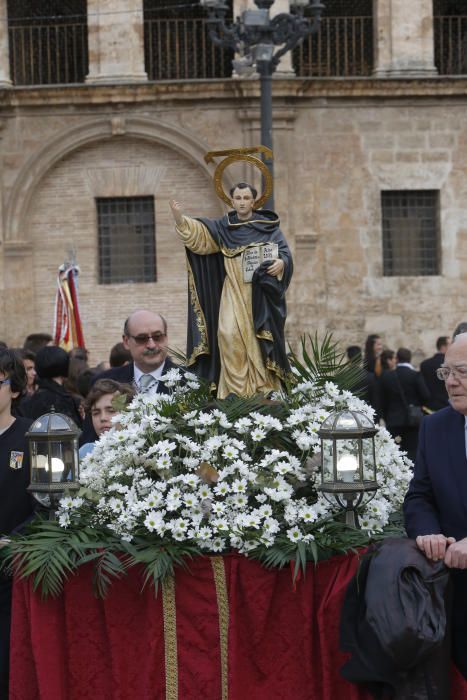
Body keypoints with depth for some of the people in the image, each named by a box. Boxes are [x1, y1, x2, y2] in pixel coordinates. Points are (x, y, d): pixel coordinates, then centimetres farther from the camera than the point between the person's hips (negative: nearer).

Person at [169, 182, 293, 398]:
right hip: (233, 293, 1)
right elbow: (198, 232, -6)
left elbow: (284, 252, -1)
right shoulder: (222, 227, 8)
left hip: (260, 293, -1)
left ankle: (265, 389, 3)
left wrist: (281, 262, -24)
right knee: (230, 335, -14)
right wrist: (179, 218, -24)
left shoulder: (268, 226, 5)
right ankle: (236, 390, -12)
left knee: (260, 340, -3)